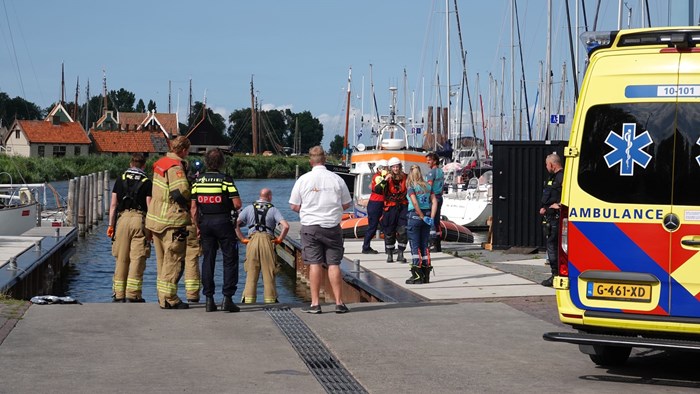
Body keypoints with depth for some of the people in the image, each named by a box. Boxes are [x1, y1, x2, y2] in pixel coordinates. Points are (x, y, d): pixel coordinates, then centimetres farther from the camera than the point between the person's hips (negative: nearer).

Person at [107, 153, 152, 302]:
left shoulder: (120, 179, 11)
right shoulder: (147, 182, 4)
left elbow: (113, 204, 8)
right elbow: (149, 206, -1)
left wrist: (111, 225, 12)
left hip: (123, 218, 2)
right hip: (139, 219, -2)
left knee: (121, 259, 8)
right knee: (137, 259, -2)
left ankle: (118, 294, 9)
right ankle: (132, 295, -5)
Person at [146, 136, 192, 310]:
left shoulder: (160, 163, 13)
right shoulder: (176, 166, -16)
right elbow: (180, 192, -25)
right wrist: (188, 204, -6)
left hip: (155, 217, 9)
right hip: (172, 221, -9)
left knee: (162, 259, 16)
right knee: (174, 259, -4)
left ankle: (163, 296, 22)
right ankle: (169, 299, -5)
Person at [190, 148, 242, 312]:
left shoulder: (198, 181, 4)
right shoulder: (226, 180, -8)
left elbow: (193, 208, 5)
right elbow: (237, 204, -13)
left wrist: (197, 227, 13)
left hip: (205, 223, 4)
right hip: (223, 222, -4)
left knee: (208, 260, 9)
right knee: (230, 260, 3)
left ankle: (209, 299, 7)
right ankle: (227, 297, -5)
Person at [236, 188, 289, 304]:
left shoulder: (249, 208, 12)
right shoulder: (273, 210, 6)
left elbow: (235, 224, 1)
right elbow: (286, 226, -8)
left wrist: (242, 239, 5)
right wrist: (280, 239, 3)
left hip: (252, 240, 2)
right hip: (267, 240, -1)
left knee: (251, 273, 6)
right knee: (269, 273, 5)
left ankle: (248, 299, 3)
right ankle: (270, 299, 7)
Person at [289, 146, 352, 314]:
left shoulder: (303, 180, -4)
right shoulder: (337, 179, -1)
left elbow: (294, 206, 0)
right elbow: (347, 204, 7)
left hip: (310, 226, -1)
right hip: (332, 227, 1)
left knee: (315, 264, 1)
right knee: (334, 264, 3)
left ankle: (315, 303, 0)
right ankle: (339, 303, 2)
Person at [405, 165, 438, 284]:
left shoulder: (411, 187, -8)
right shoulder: (428, 186, 7)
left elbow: (415, 203, -20)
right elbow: (434, 202, 1)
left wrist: (423, 217, -13)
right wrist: (431, 218, -3)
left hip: (414, 216, -5)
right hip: (427, 214, 5)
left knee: (415, 246, 0)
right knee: (424, 245, 11)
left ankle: (417, 275, -3)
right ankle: (426, 275, 12)